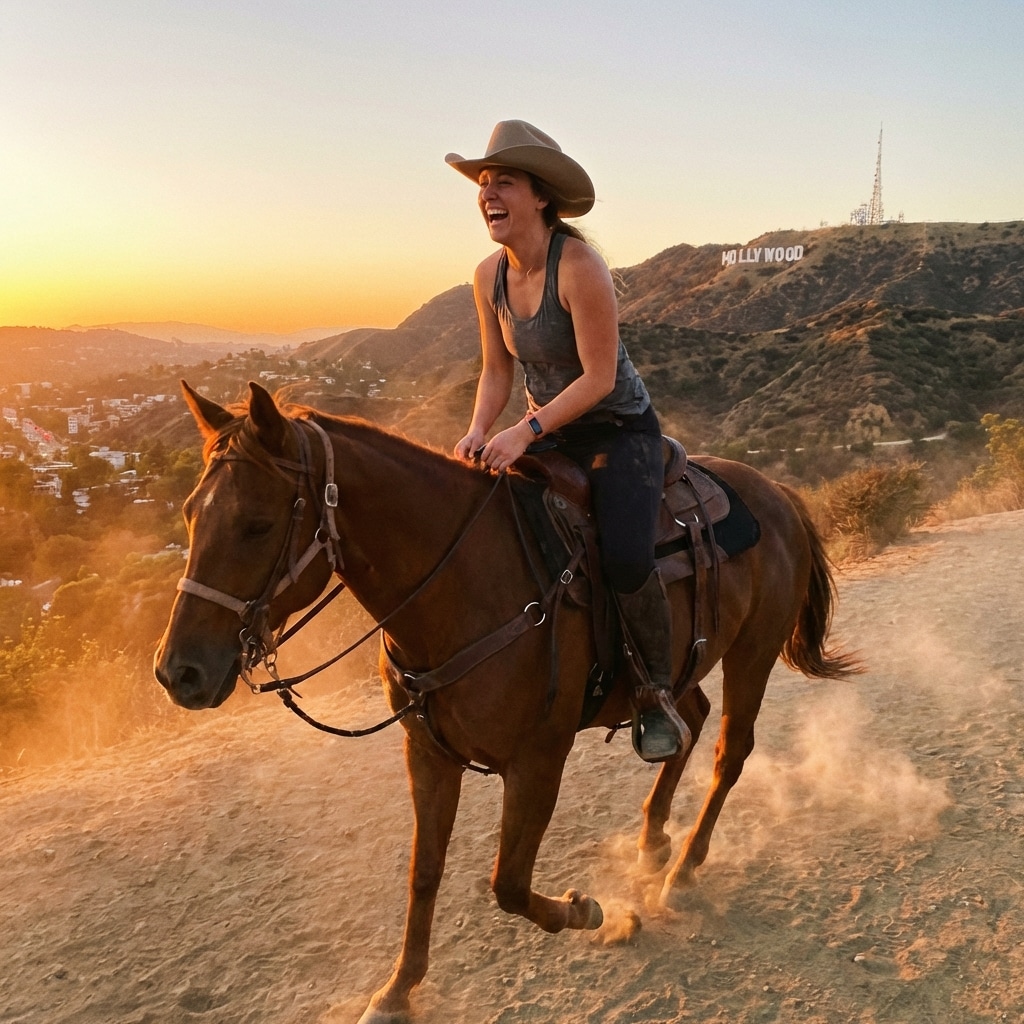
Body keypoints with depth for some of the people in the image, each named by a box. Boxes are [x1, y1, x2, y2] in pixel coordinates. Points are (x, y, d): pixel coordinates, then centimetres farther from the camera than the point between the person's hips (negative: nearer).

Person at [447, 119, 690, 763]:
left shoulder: (579, 266, -21)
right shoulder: (490, 277, 0)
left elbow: (599, 378, -22)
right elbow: (498, 371, 7)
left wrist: (526, 431, -28)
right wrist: (480, 432, -11)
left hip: (621, 432, -7)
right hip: (547, 434, 7)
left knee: (625, 560, -27)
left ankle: (659, 693, -1)